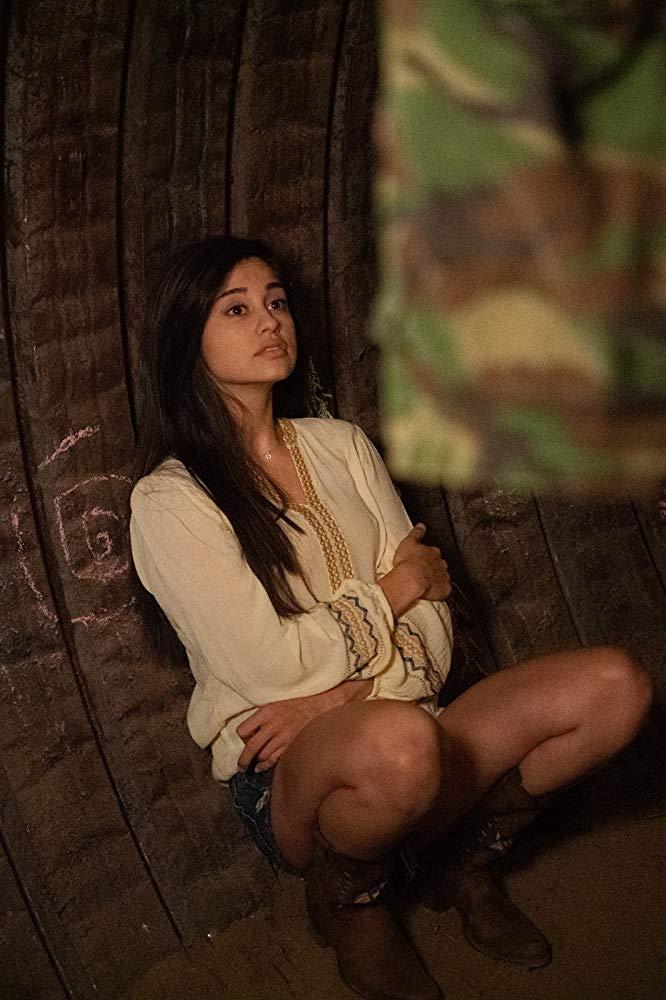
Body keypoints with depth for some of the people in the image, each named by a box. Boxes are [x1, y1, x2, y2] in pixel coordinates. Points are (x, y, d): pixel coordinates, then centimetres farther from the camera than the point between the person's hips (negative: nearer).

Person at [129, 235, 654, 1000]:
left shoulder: (341, 445, 11)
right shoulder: (169, 500, -6)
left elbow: (429, 610, 5)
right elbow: (266, 662, -14)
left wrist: (339, 696, -13)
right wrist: (390, 591, -3)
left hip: (408, 723, 6)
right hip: (287, 778, -5)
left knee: (615, 686, -16)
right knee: (399, 740, -41)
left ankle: (460, 859, 8)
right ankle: (347, 895, -3)